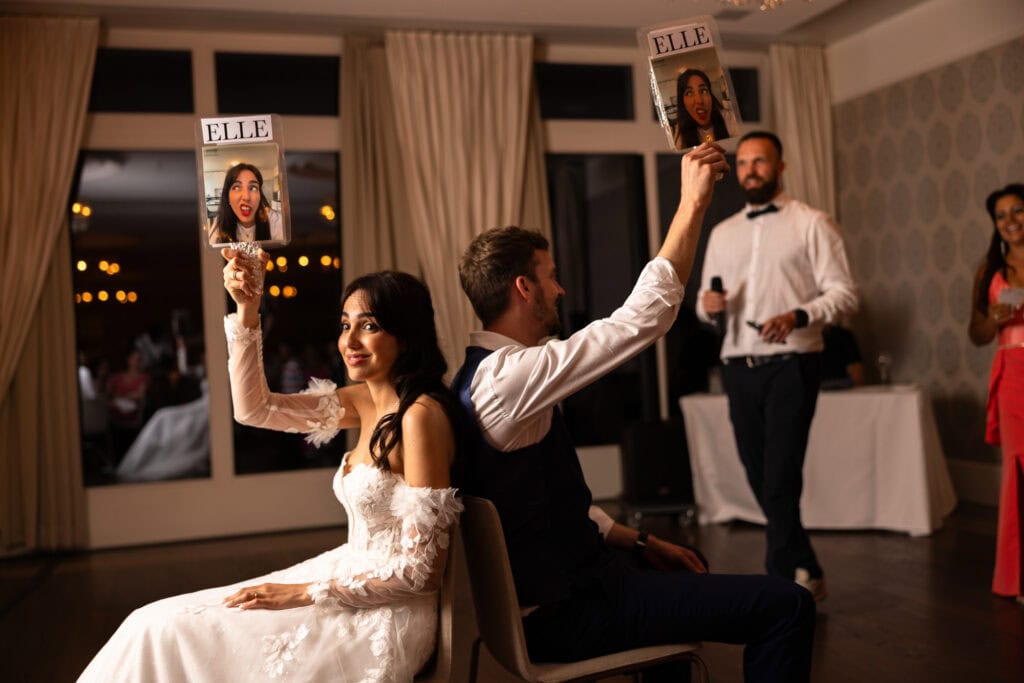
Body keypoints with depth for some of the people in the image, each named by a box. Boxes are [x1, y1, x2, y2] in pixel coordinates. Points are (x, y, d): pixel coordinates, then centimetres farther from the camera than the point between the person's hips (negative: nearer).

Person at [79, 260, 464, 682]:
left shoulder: (421, 413, -21)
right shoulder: (366, 401, 4)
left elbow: (421, 571, -20)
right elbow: (254, 408, 7)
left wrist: (302, 593, -16)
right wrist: (247, 309, -4)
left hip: (387, 615, -7)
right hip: (354, 586, 7)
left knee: (168, 635, -6)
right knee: (160, 626, 3)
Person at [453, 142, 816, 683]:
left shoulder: (489, 375, 10)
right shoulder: (507, 376, -22)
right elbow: (643, 318, -26)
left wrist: (639, 541, 14)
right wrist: (693, 203, -19)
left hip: (553, 591, 11)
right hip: (566, 611, -11)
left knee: (686, 572, 36)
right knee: (787, 605, -12)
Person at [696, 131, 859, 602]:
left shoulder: (811, 224, 1)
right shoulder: (722, 233, 16)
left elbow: (844, 294, -6)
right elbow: (705, 303, 18)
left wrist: (798, 316, -23)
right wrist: (708, 304, -6)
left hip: (790, 364, -5)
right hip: (739, 367, 5)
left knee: (780, 480, -10)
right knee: (761, 479, 10)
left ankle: (784, 579, 3)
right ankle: (805, 575, 25)